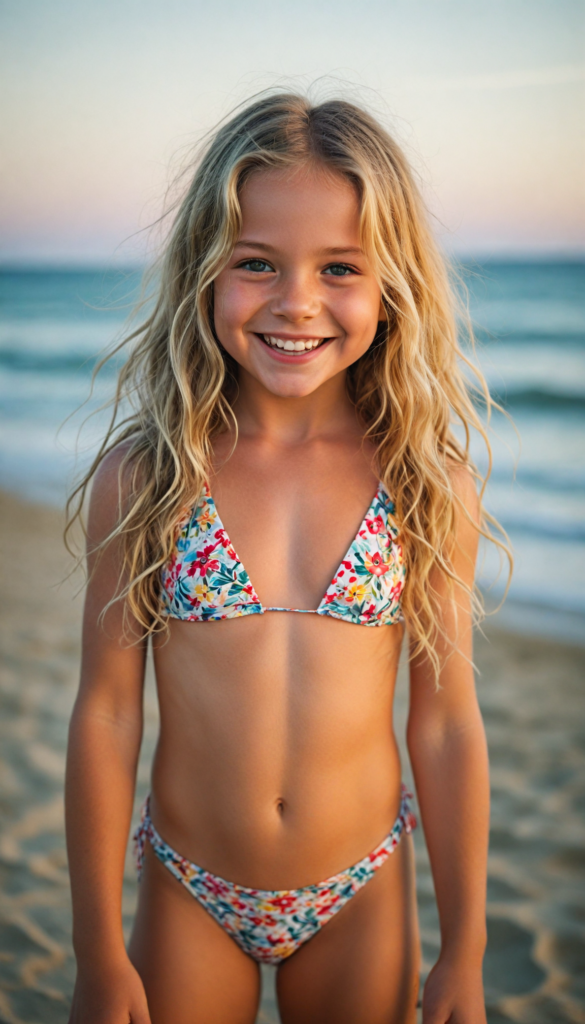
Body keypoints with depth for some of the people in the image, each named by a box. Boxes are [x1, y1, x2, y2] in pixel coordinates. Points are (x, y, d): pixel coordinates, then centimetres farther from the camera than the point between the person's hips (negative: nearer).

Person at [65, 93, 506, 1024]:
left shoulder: (430, 483, -11)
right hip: (189, 898, 0)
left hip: (363, 896, 1)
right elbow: (106, 714, -8)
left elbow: (447, 722, -5)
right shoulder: (142, 476, -12)